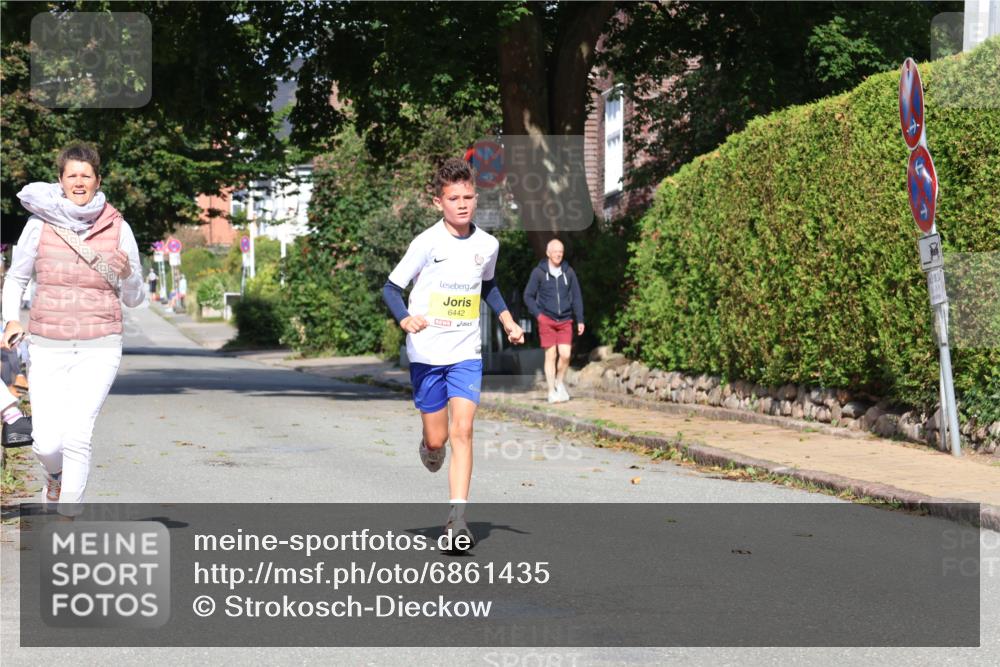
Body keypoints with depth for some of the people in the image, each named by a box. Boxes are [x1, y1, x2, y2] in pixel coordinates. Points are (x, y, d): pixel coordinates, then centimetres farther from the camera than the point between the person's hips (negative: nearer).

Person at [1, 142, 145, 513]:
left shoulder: (118, 228, -1)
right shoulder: (40, 224, -2)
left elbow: (134, 299, 6)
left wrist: (127, 273, -16)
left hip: (99, 348, -1)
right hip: (47, 347, 1)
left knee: (77, 436, -16)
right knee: (47, 443, -4)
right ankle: (55, 474, 34)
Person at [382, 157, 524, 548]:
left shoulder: (488, 245, 3)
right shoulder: (427, 243, -10)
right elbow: (390, 288, -7)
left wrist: (507, 320, 14)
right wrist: (405, 319, -26)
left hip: (467, 354, 2)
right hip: (427, 352, -2)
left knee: (462, 430, -12)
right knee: (437, 438, 3)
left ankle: (457, 517, -12)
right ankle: (430, 447, 42)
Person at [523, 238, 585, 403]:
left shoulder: (568, 272, 7)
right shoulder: (538, 272, -1)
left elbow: (576, 297, 11)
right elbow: (528, 296, 3)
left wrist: (580, 320, 6)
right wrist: (537, 314, -9)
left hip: (565, 321, 2)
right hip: (546, 320, -2)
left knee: (565, 354, -8)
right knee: (551, 355, -2)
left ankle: (560, 383, 17)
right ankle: (552, 391, 6)